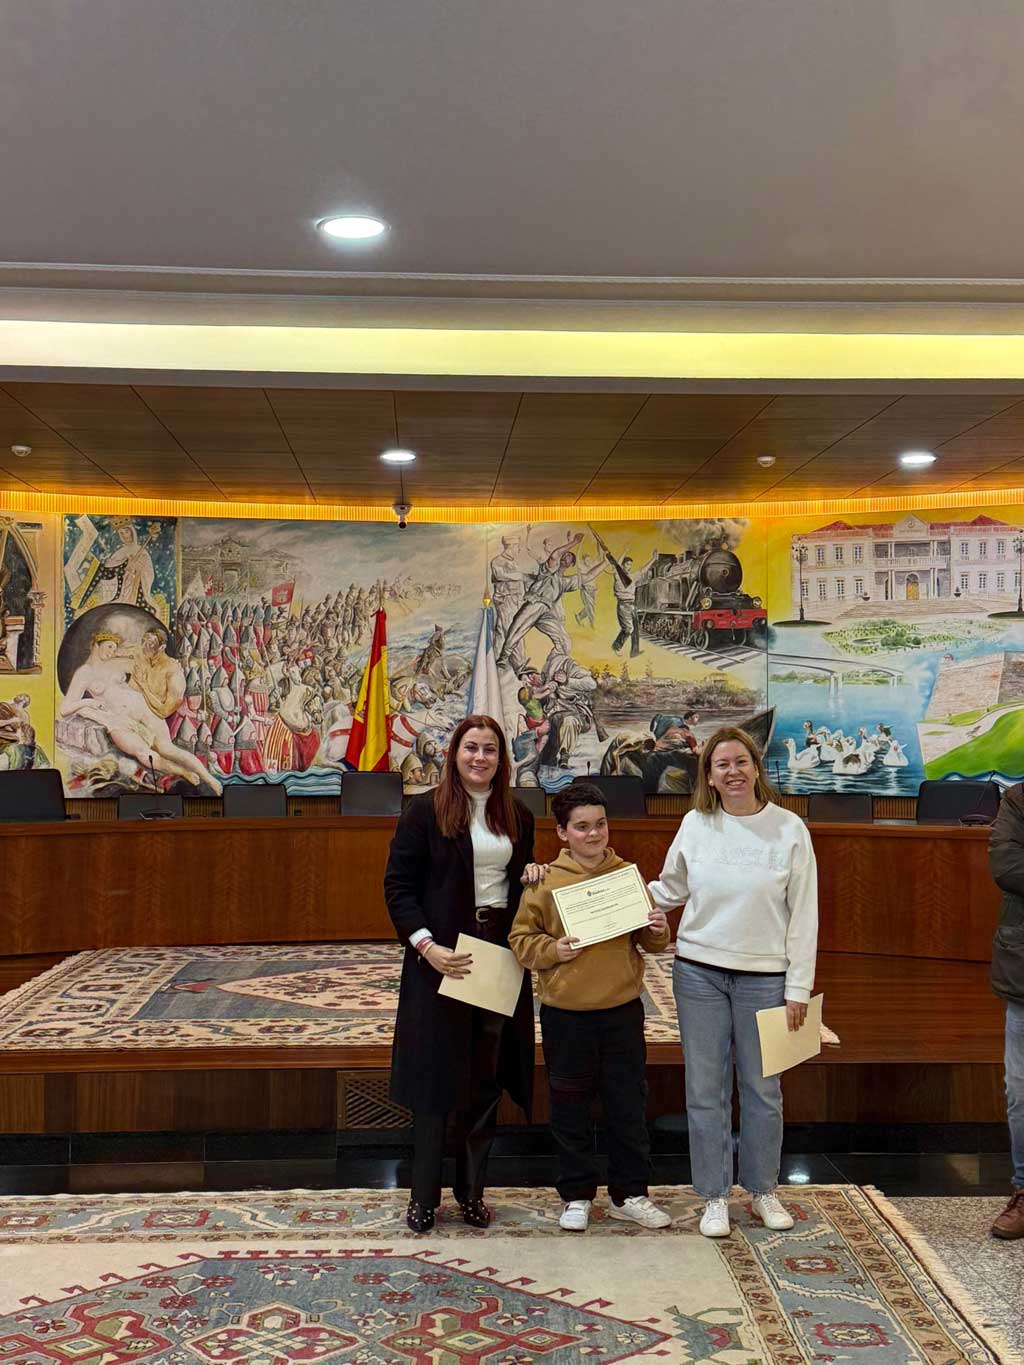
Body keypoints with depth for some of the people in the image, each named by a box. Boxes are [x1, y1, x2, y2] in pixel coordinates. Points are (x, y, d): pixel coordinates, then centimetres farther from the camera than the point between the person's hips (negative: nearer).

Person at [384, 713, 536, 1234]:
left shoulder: (518, 818, 10)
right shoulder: (425, 811, -4)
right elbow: (398, 885, -7)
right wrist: (427, 946, -18)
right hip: (442, 956, -4)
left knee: (486, 1078, 9)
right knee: (435, 1077, 2)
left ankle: (472, 1191, 22)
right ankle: (423, 1197, 15)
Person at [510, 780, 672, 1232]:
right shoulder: (544, 880, -4)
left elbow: (648, 940, 11)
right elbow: (521, 939, 0)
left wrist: (657, 932, -10)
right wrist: (553, 950, -17)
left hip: (623, 1008, 2)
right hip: (565, 1012, -1)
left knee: (629, 1105, 10)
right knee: (570, 1108, 10)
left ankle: (629, 1194, 25)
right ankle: (576, 1195, 25)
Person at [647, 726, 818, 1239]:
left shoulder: (789, 828, -5)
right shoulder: (696, 824, 0)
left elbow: (803, 914, -2)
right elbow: (669, 889, 12)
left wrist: (798, 988, -4)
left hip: (764, 976, -1)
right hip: (699, 971, 1)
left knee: (762, 1089, 10)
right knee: (705, 1090, 6)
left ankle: (763, 1190, 29)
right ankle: (714, 1197, 21)